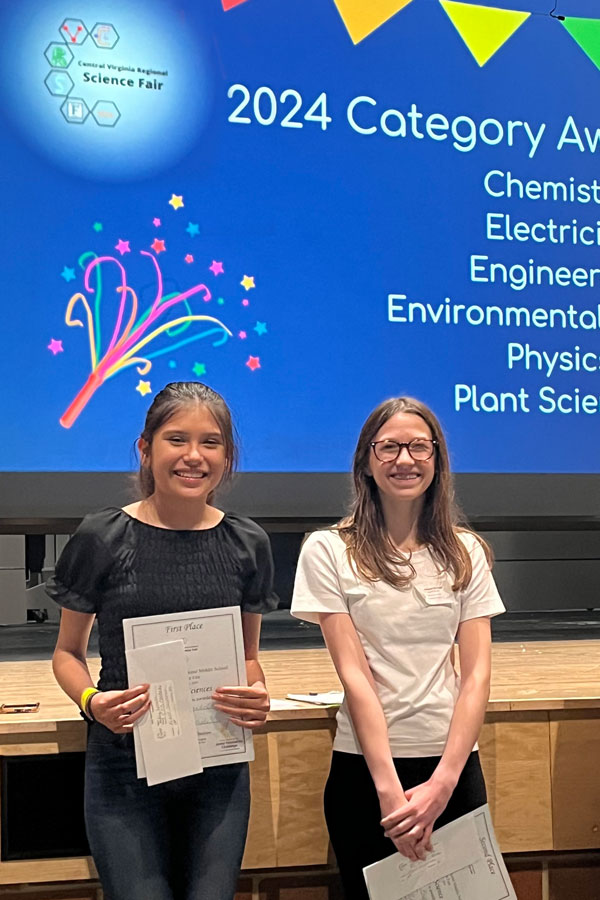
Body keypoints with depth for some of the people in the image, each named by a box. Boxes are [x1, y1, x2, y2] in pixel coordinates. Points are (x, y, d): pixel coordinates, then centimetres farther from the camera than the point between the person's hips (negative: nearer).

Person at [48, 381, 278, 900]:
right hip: (125, 766, -2)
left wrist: (257, 700, -7)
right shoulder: (102, 540, -5)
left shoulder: (247, 544, 3)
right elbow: (68, 652, 5)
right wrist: (91, 700, -15)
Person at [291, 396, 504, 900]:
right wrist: (389, 788, -16)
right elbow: (354, 674, -9)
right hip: (365, 767, -2)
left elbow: (477, 673, -1)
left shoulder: (465, 552, 5)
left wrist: (443, 782, -12)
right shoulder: (329, 552, -4)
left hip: (454, 764, 2)